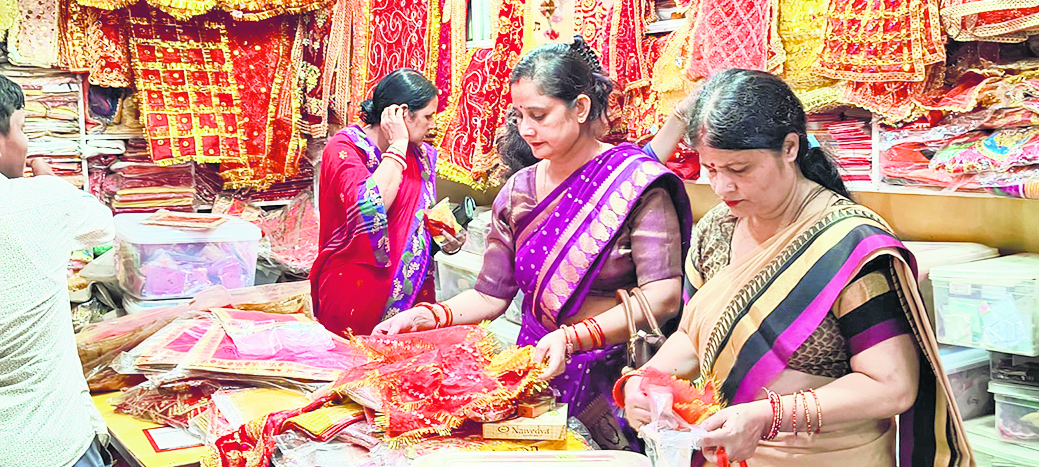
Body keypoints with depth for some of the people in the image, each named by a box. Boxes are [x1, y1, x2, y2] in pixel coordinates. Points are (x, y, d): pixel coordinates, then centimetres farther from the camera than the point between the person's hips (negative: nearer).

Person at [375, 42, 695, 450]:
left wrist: (573, 337, -25)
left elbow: (663, 297, -16)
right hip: (536, 372, 4)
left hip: (613, 379, -4)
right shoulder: (518, 191, 6)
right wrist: (427, 317, -7)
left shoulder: (634, 181, -9)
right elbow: (490, 295, 9)